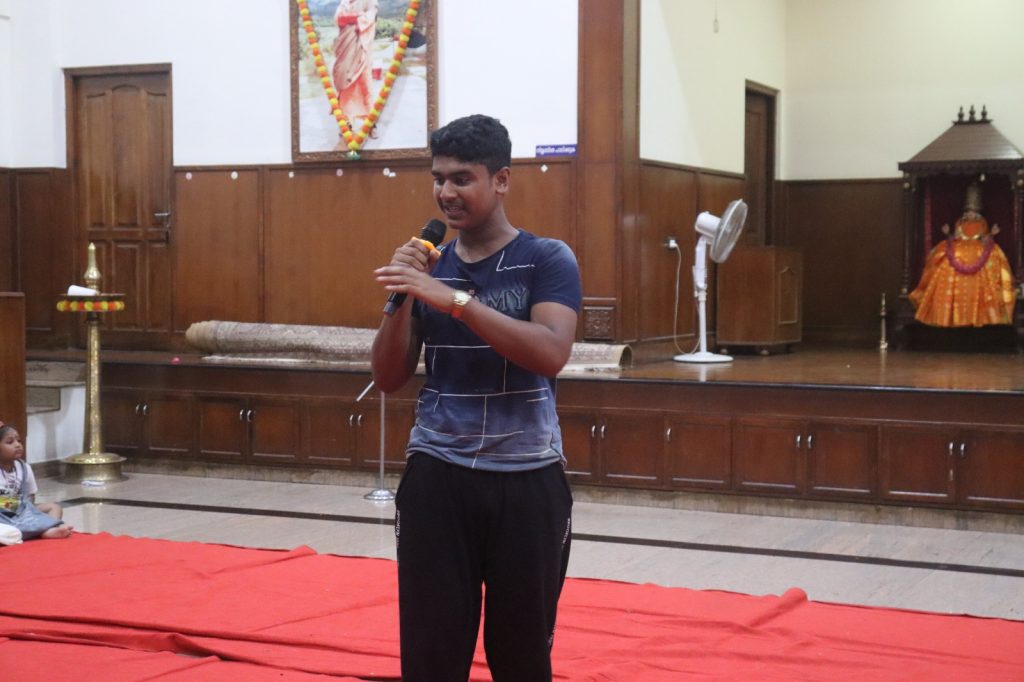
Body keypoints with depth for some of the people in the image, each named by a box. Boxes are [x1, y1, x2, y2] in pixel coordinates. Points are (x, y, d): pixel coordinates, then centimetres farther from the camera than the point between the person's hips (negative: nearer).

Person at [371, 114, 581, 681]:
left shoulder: (548, 259, -3)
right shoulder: (428, 266, 9)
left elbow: (550, 354, -20)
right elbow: (389, 379, 6)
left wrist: (453, 298, -25)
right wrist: (402, 297, -9)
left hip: (527, 480, -2)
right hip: (436, 478, 3)